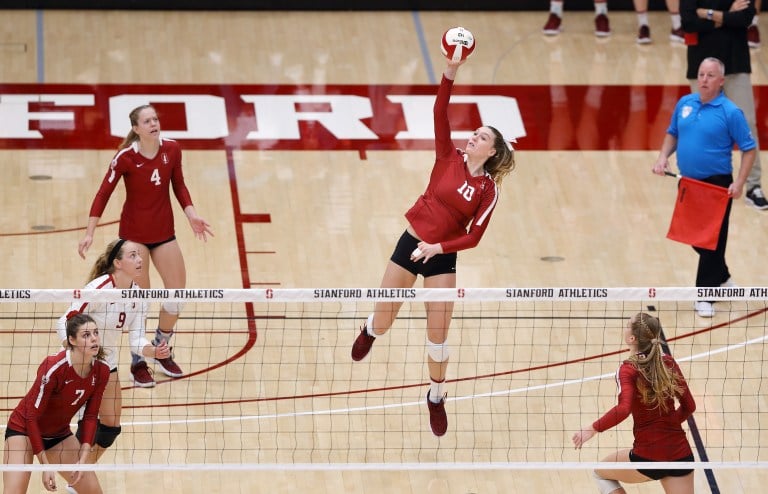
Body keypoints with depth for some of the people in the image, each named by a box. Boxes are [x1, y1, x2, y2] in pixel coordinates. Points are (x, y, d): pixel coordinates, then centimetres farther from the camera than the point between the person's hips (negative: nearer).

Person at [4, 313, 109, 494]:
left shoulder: (101, 371, -13)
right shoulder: (54, 368, -30)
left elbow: (90, 416, -4)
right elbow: (32, 417, -25)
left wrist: (82, 459, -16)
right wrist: (45, 465, -26)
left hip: (59, 434, 6)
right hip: (24, 429, -6)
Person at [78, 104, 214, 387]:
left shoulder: (171, 149, -6)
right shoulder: (125, 157, -18)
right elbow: (104, 194, -13)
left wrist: (192, 216, -4)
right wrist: (89, 233, -18)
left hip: (164, 232, 4)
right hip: (134, 233, -4)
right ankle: (138, 363, 16)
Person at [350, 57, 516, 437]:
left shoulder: (488, 190, -6)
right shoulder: (449, 158, -3)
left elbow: (474, 236, -9)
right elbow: (440, 114, -12)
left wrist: (438, 247, -20)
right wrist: (450, 72, -23)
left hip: (442, 258, -1)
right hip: (410, 244, 1)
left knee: (437, 335, -1)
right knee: (383, 323, 8)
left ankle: (436, 397, 22)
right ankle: (370, 331, 48)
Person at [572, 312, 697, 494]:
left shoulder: (628, 369, -10)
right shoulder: (669, 362, 5)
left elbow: (623, 409, -26)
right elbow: (689, 406, 11)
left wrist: (593, 428, -14)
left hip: (648, 457, -4)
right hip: (681, 454, 4)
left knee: (600, 472, 25)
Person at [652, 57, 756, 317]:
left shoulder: (730, 112, -12)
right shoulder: (684, 104, 4)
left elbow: (749, 149, -9)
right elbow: (672, 133, 18)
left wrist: (739, 183, -18)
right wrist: (663, 157, 0)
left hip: (717, 185, -6)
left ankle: (705, 296, 5)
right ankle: (722, 278, 36)